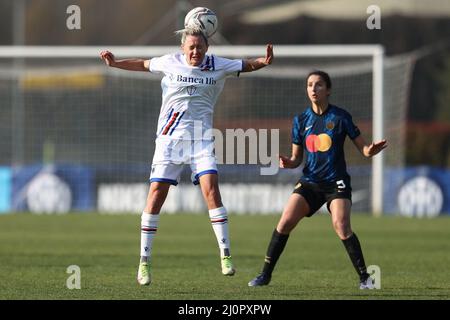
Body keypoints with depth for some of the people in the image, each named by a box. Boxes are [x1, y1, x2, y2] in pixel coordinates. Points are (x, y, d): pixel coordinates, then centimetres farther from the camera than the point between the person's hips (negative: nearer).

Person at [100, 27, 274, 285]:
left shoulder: (218, 66, 2)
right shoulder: (170, 63, 2)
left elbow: (247, 65, 9)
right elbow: (143, 65, 19)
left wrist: (264, 61, -11)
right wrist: (115, 63, 10)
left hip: (201, 139, 0)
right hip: (170, 138, 0)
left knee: (211, 189, -18)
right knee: (156, 194, -6)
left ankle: (226, 255, -15)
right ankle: (145, 261, 3)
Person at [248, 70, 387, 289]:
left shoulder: (340, 117, -4)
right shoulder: (301, 120, 6)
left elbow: (363, 148, -1)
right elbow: (297, 158, 12)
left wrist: (370, 151, -25)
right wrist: (288, 163, -11)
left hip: (336, 182, -3)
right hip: (310, 181, 3)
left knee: (341, 226, -22)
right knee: (285, 222, -11)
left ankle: (364, 278, -12)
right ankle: (265, 275, 0)